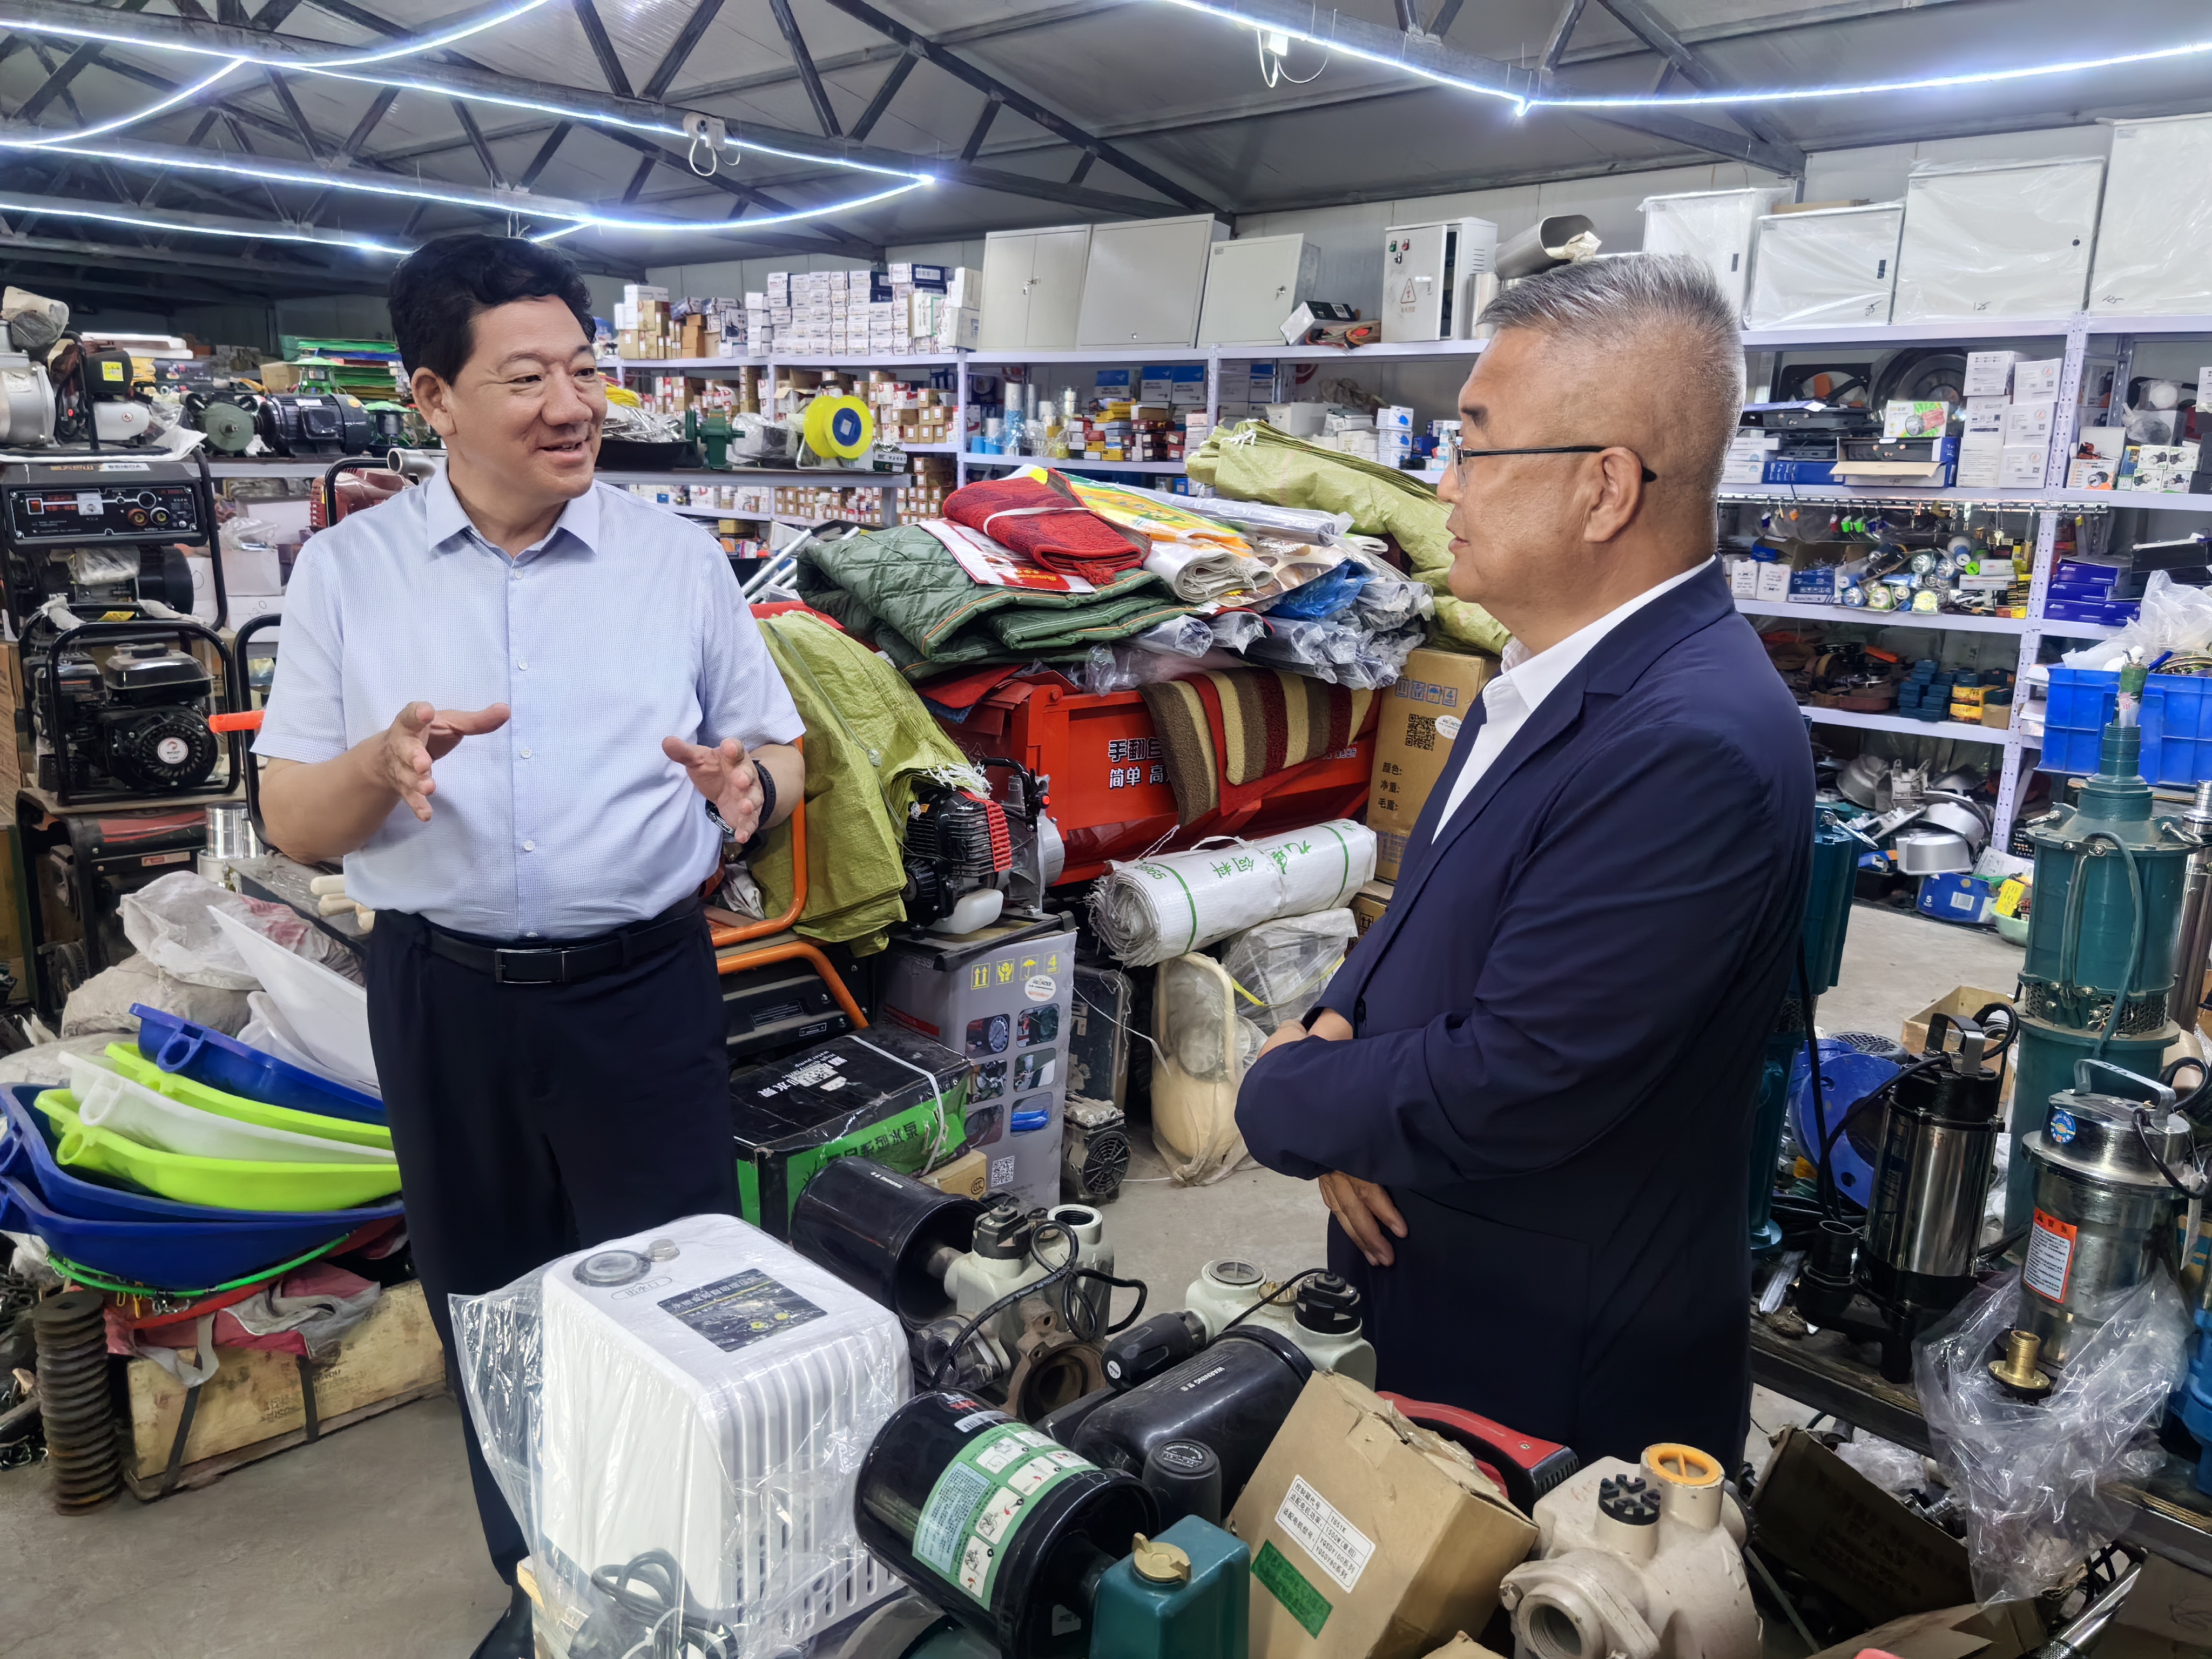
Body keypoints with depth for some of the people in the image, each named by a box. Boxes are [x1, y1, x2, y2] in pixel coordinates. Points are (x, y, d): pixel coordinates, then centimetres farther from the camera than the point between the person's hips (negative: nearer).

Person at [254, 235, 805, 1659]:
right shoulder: (349, 571, 2)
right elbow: (296, 827, 2)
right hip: (445, 995, 2)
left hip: (643, 989, -1)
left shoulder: (678, 555, 2)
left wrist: (749, 784, -18)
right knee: (491, 1312, 15)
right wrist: (385, 763, -20)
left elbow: (781, 756, 6)